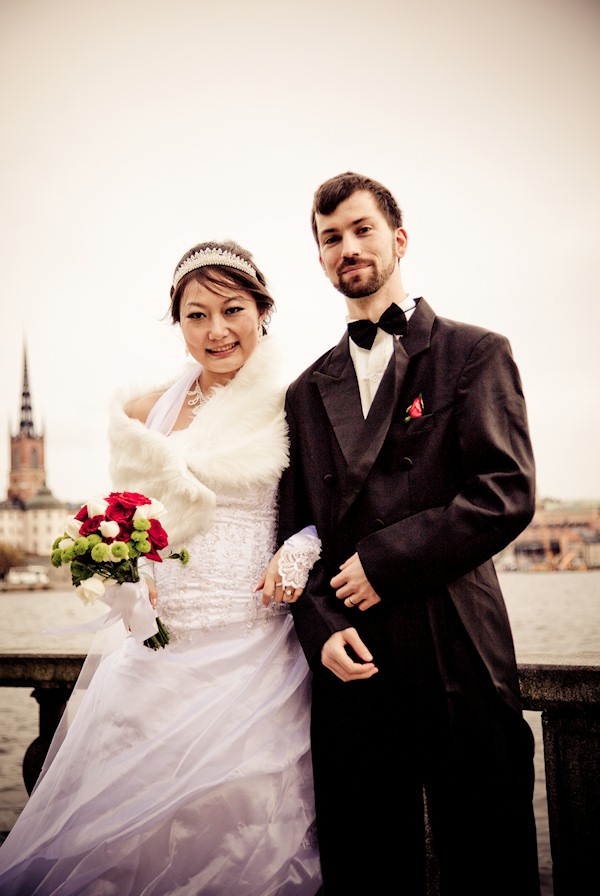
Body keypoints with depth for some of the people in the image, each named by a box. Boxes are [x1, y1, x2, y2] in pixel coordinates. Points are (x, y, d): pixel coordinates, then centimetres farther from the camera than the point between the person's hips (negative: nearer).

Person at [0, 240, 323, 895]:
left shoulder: (290, 409, 0)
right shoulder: (146, 411, 9)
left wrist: (299, 564, -13)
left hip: (254, 648, -3)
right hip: (162, 645, 3)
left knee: (246, 827, 1)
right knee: (139, 823, 5)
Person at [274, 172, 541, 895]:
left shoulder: (475, 353, 1)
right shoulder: (308, 392, 14)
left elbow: (507, 492, -11)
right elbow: (296, 530, 11)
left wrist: (384, 561, -12)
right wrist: (322, 629, -5)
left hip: (457, 654, -3)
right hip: (349, 660, 4)